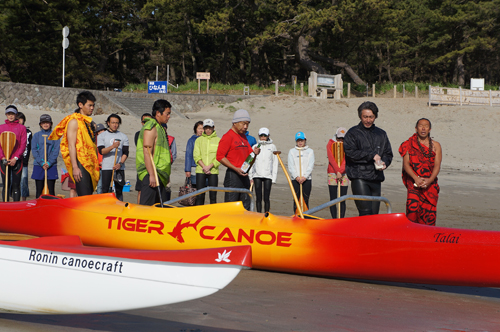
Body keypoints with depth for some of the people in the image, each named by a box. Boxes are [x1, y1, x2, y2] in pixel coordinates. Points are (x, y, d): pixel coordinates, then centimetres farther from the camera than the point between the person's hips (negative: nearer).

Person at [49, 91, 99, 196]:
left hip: (89, 164, 8)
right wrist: (75, 167, -20)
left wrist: (95, 166, 20)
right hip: (80, 163, -8)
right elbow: (71, 146, -13)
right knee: (84, 198, -15)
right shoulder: (74, 121, -6)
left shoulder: (89, 122, 20)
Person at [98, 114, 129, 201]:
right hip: (106, 167, -2)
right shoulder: (102, 136, 7)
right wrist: (112, 146, -21)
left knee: (119, 190, 1)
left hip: (120, 168, 2)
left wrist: (120, 163, -10)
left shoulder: (124, 137, 12)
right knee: (105, 190, -5)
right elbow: (101, 151, -6)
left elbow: (125, 153, 6)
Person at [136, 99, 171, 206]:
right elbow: (147, 153, -20)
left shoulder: (160, 128, 19)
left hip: (159, 173, 11)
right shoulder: (150, 128, -13)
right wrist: (151, 175, -26)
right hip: (150, 173, -11)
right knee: (146, 206, -12)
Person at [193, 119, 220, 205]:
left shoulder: (218, 140, 7)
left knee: (213, 196, -2)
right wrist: (204, 167, -11)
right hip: (200, 171, 1)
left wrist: (210, 166, -13)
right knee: (200, 196, -2)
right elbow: (196, 156, 3)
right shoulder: (199, 140, 11)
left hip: (213, 171, -1)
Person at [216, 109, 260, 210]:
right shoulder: (228, 136, -8)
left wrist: (254, 153, -3)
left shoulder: (244, 137, 18)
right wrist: (236, 169, -19)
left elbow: (248, 154, 22)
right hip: (233, 175, -8)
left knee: (246, 207, 8)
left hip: (244, 175, 8)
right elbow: (220, 157, -13)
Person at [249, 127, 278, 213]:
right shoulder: (255, 147, 9)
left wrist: (274, 177, -1)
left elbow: (275, 163, 6)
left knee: (266, 198, -3)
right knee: (258, 198, 2)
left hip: (268, 175, -1)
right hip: (257, 175, 1)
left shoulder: (272, 147, 7)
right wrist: (250, 176, 5)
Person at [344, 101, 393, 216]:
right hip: (359, 177, -5)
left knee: (374, 213, 5)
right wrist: (371, 156, -11)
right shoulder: (353, 133, 3)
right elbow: (350, 153, -10)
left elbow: (388, 153, 21)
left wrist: (384, 163, -2)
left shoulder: (381, 134, 18)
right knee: (366, 212, -16)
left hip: (376, 178, 5)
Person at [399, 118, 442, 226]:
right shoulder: (409, 144, 8)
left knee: (429, 213, -2)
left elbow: (437, 165, 2)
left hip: (430, 183, 2)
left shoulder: (435, 146, 11)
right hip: (413, 182, -2)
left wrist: (429, 180, -16)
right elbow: (406, 164, -1)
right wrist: (416, 178, -17)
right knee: (412, 208, -19)